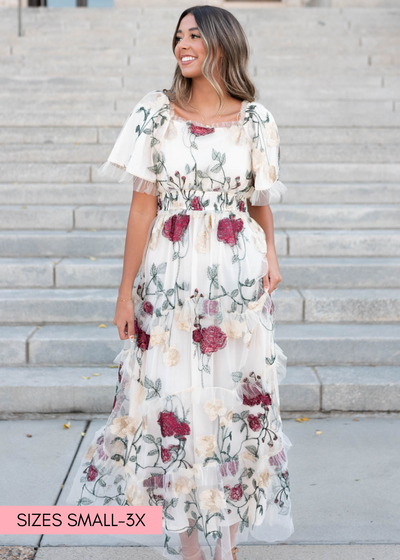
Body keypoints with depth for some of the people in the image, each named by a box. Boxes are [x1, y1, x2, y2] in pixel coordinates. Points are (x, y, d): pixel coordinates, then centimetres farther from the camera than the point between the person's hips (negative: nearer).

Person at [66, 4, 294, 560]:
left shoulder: (256, 121, 3)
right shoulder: (156, 111, 2)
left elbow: (260, 202, 12)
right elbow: (144, 205, -1)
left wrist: (271, 254, -6)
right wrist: (126, 290, -3)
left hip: (238, 281, 0)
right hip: (170, 279, 0)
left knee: (235, 399, 5)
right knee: (172, 400, 4)